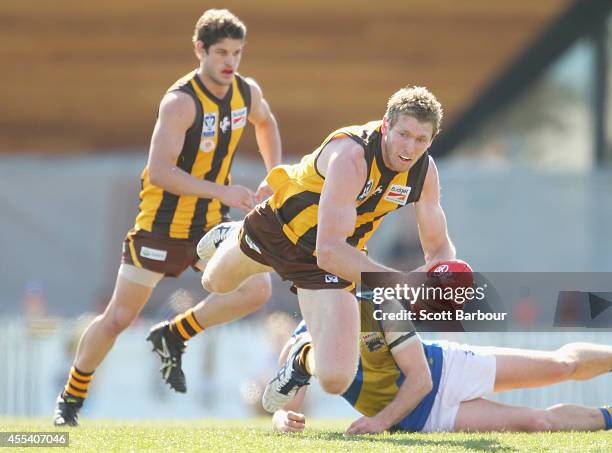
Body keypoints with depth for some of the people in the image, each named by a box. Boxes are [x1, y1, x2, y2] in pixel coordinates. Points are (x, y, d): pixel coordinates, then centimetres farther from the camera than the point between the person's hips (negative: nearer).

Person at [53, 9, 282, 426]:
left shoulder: (247, 92, -2)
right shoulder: (181, 102, -22)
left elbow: (266, 123, 24)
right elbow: (159, 171, -32)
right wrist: (222, 191, -38)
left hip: (211, 223, 5)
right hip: (163, 223, -5)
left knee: (257, 289, -15)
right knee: (119, 317, 1)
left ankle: (174, 336, 4)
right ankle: (72, 396, 22)